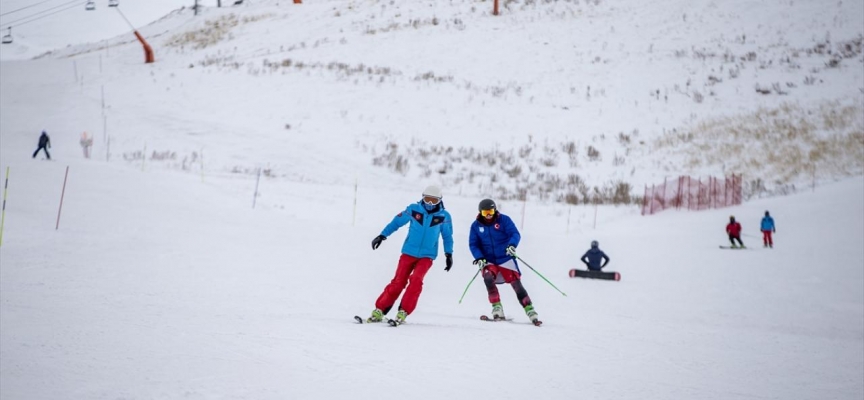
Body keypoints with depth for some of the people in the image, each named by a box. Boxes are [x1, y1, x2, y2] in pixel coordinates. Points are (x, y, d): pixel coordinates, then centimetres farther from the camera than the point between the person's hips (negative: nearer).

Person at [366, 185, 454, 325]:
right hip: (409, 252, 0)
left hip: (427, 256, 0)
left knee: (416, 280, -21)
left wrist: (449, 254, 6)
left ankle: (403, 312, -17)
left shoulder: (444, 216, -2)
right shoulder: (414, 209, -4)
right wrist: (382, 235, 2)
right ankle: (379, 310, 3)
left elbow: (447, 236, 12)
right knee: (398, 282, -4)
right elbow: (397, 222, 5)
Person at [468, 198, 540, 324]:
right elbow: (473, 244, 1)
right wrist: (479, 258, -15)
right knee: (488, 278, -27)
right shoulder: (476, 225, 0)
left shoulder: (503, 220, -6)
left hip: (506, 259, -1)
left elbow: (515, 234, -13)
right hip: (488, 261, 1)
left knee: (517, 285, -5)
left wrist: (512, 244, -34)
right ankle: (497, 307, -17)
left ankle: (529, 310, 5)